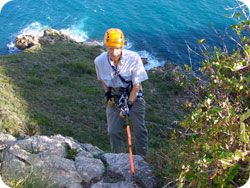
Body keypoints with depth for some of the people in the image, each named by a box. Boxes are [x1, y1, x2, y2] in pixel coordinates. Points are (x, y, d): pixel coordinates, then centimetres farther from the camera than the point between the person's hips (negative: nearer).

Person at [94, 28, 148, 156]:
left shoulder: (134, 58, -26)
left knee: (139, 130, -2)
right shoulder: (99, 61, -18)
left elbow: (137, 84, -17)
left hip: (134, 97, -2)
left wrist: (128, 104, -21)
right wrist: (107, 93, -4)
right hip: (114, 98, 2)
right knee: (113, 132, -1)